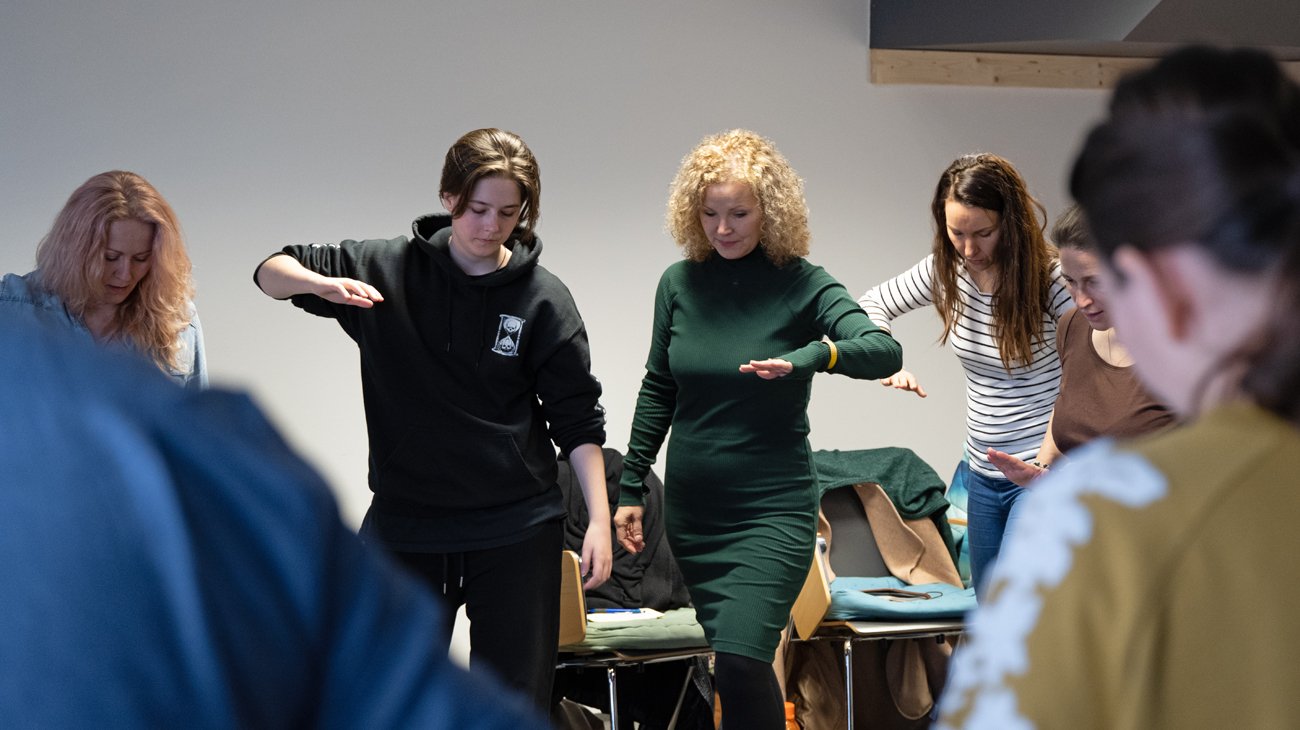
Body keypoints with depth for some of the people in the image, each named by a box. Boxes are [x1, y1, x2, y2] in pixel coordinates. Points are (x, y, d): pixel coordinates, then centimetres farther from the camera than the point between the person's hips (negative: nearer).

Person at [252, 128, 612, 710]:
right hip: (405, 520, 1)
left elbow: (578, 421, 1)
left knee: (517, 695, 5)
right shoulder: (386, 269, 0)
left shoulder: (542, 299, -3)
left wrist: (599, 518, -6)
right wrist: (321, 283, -18)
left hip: (517, 527, -1)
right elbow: (271, 272, 5)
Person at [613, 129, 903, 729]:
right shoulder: (680, 284, 2)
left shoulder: (801, 285, -9)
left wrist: (813, 356, -42)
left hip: (772, 506, -4)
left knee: (740, 665, -18)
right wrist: (631, 487, 11)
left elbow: (884, 352, -24)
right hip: (691, 505, 4)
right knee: (736, 661, 12)